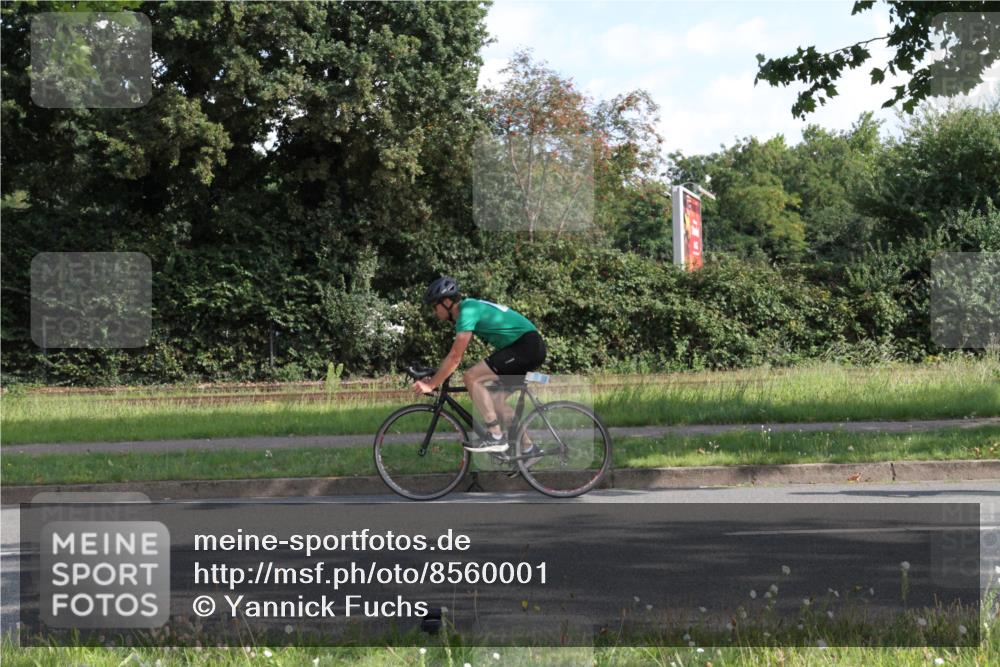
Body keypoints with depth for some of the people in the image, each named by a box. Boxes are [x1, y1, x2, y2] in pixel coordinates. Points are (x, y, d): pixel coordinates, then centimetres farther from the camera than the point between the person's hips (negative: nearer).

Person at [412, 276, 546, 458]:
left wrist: (431, 384, -13)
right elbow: (455, 355, 20)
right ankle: (527, 449, 17)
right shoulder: (470, 307, 15)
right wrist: (433, 379, 15)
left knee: (471, 377, -14)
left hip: (526, 346, -10)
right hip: (533, 347, 10)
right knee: (496, 400, 13)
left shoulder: (467, 311, -15)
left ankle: (496, 437, -13)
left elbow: (455, 357, -18)